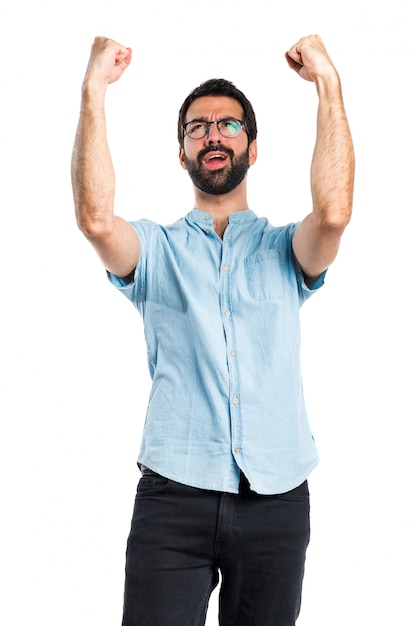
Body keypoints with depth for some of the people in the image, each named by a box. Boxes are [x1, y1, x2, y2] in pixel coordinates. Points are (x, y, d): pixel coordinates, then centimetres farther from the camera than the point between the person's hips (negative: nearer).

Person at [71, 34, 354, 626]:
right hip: (173, 495, -1)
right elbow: (95, 219, -13)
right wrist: (94, 88, -12)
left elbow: (333, 213, -12)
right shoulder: (155, 249, 9)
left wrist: (329, 83, -10)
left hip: (276, 500, 1)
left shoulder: (283, 249, 11)